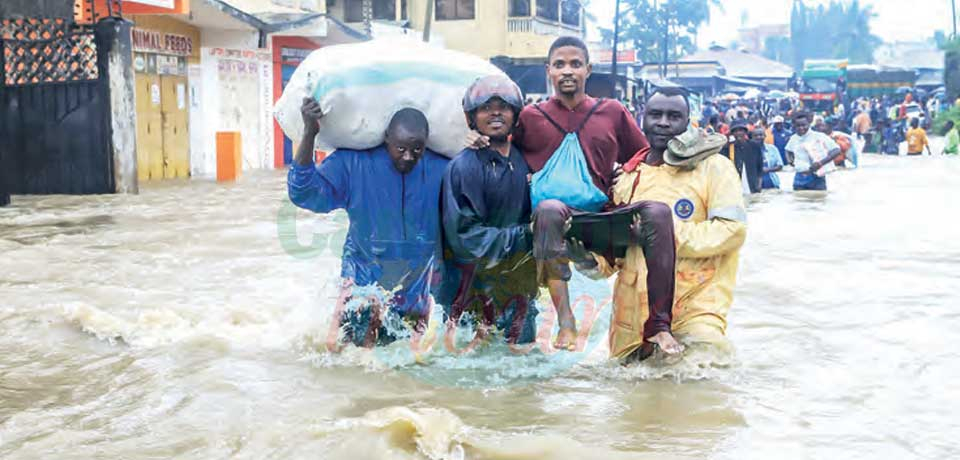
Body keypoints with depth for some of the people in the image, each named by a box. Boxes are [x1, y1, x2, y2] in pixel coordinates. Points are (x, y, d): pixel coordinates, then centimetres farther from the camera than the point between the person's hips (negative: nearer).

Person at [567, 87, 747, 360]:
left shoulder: (714, 167, -1)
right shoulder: (627, 177, 14)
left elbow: (733, 229, -11)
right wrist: (591, 260, -5)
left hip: (695, 308, -5)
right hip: (632, 313, 5)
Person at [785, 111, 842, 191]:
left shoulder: (819, 137, -7)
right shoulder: (794, 139, 8)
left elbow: (837, 150, -8)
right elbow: (789, 151, 30)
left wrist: (821, 163, -18)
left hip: (816, 178, -4)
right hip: (799, 178, 4)